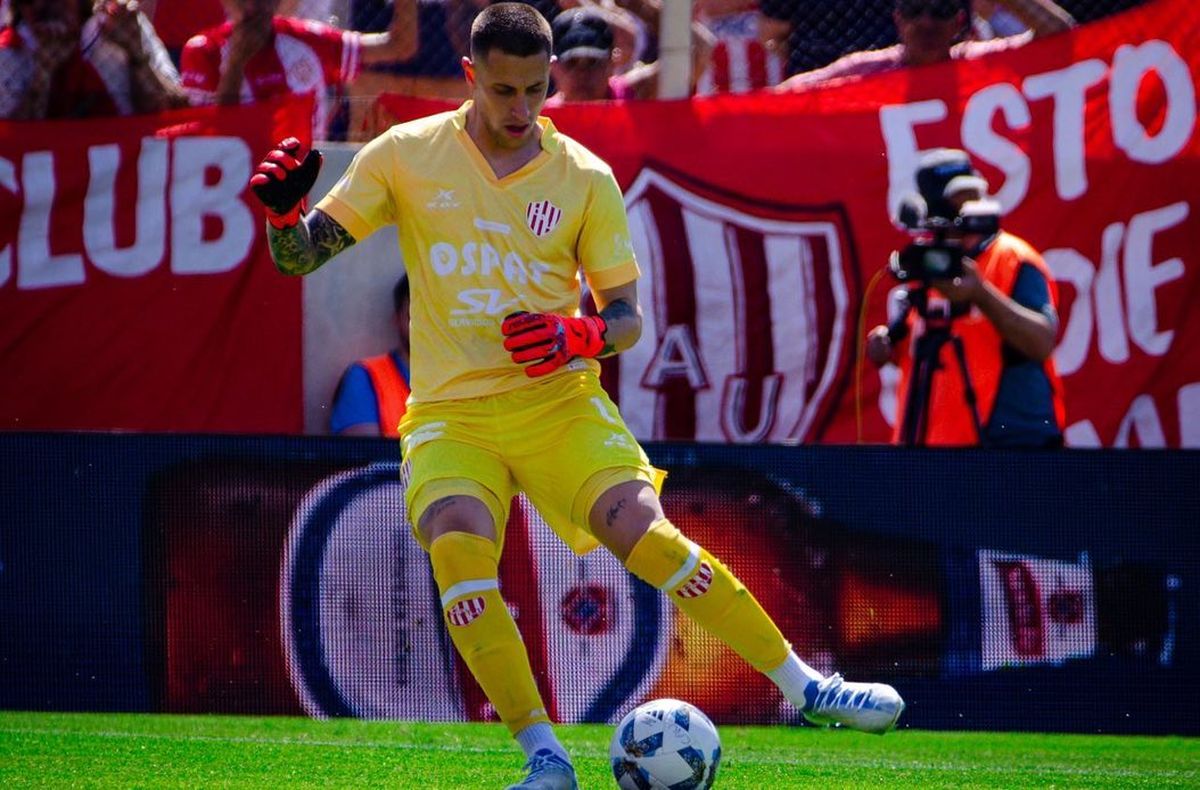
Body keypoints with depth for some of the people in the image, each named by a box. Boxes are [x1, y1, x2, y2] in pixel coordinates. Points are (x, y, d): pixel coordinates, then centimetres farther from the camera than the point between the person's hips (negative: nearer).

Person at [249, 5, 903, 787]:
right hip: (451, 413, 0)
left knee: (643, 530, -19)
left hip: (559, 402, 0)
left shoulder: (584, 178, 2)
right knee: (458, 545, -28)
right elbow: (299, 257, 3)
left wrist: (579, 334, -15)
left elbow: (627, 317, 7)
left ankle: (805, 686, -6)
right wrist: (283, 209, -19)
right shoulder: (406, 156, 1)